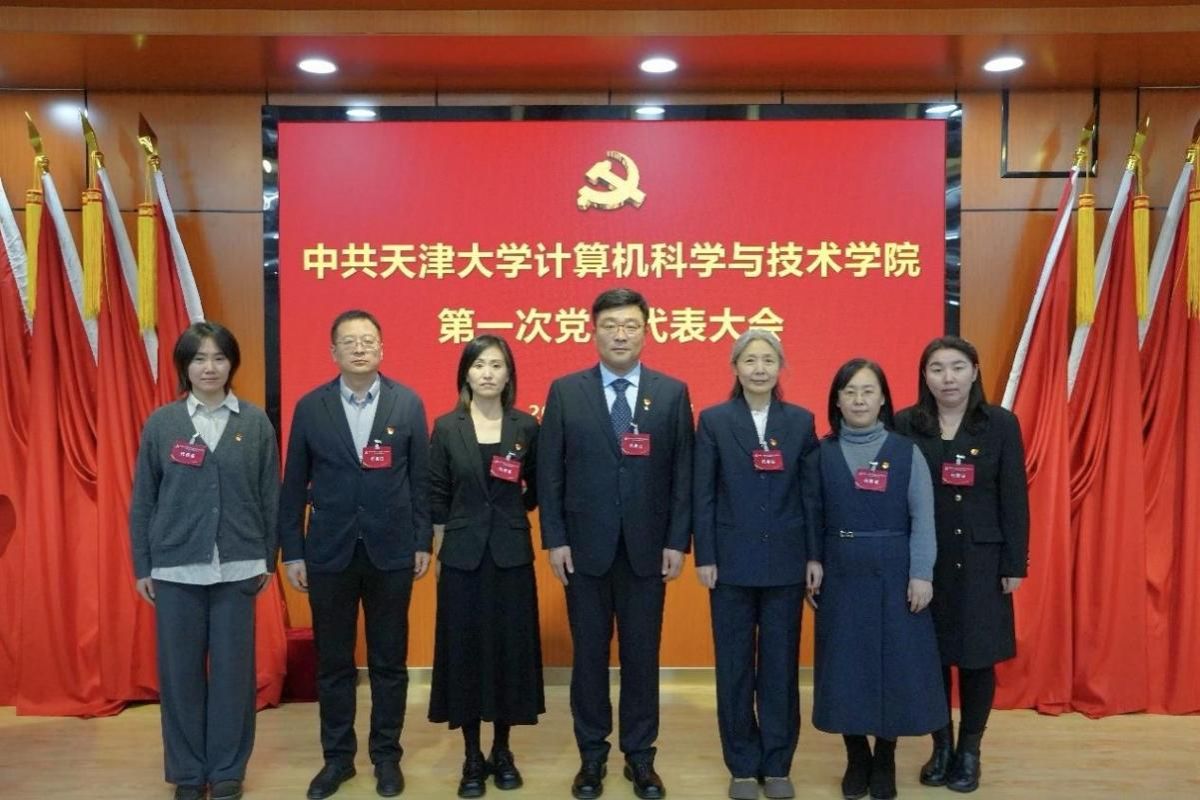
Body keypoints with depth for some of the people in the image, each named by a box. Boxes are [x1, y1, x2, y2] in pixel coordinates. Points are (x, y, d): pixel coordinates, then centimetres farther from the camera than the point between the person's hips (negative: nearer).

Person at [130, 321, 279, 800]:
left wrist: (269, 558, 4)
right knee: (179, 670, 8)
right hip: (176, 568, 1)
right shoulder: (161, 423, 1)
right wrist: (141, 566, 3)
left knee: (233, 670, 7)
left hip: (237, 568, 0)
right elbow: (142, 501, 5)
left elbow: (269, 496, 4)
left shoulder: (255, 423, 0)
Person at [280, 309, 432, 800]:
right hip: (329, 552, 1)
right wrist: (292, 551, 1)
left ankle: (386, 755, 25)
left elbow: (421, 478, 1)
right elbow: (294, 485, 3)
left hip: (391, 551, 0)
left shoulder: (408, 404, -1)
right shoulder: (310, 407, 0)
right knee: (333, 662, 11)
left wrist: (423, 541, -1)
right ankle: (337, 757, 27)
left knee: (389, 661, 10)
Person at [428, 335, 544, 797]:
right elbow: (437, 497, 2)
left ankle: (502, 751, 23)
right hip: (462, 555, 0)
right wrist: (438, 553, 0)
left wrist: (509, 511, -3)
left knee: (510, 648, 6)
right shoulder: (446, 427, 1)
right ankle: (472, 758, 17)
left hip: (511, 554, 1)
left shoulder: (526, 427, 2)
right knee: (465, 650, 4)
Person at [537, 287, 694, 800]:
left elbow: (683, 473, 1)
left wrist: (678, 541, -4)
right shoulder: (565, 392, 1)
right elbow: (549, 472, 0)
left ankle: (640, 756, 25)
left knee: (642, 655, 10)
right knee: (589, 654, 10)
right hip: (585, 546, 0)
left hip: (647, 548, 0)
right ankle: (592, 755, 25)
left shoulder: (672, 393, 2)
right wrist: (555, 539, -5)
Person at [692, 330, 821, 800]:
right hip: (732, 561, -1)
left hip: (785, 562, 1)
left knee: (781, 665, 9)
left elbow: (812, 494, 4)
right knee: (735, 667, 7)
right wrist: (704, 557, -6)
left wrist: (815, 556, 0)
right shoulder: (714, 421, -1)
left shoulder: (801, 421, 4)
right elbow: (702, 495, -2)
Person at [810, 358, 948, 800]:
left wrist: (921, 574, -9)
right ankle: (856, 759, 22)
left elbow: (923, 519, -4)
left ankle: (885, 760, 22)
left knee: (895, 661, 4)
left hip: (893, 573, -1)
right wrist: (811, 567, -4)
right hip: (840, 574, 1)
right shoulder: (822, 453, 2)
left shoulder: (906, 452, -1)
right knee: (847, 662, 6)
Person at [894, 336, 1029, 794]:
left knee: (978, 658, 7)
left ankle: (970, 752, 25)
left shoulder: (1001, 424, -1)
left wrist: (1015, 564, -3)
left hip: (981, 560, 0)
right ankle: (941, 746, 26)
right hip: (922, 561, 0)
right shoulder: (904, 425, -2)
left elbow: (1014, 499, 0)